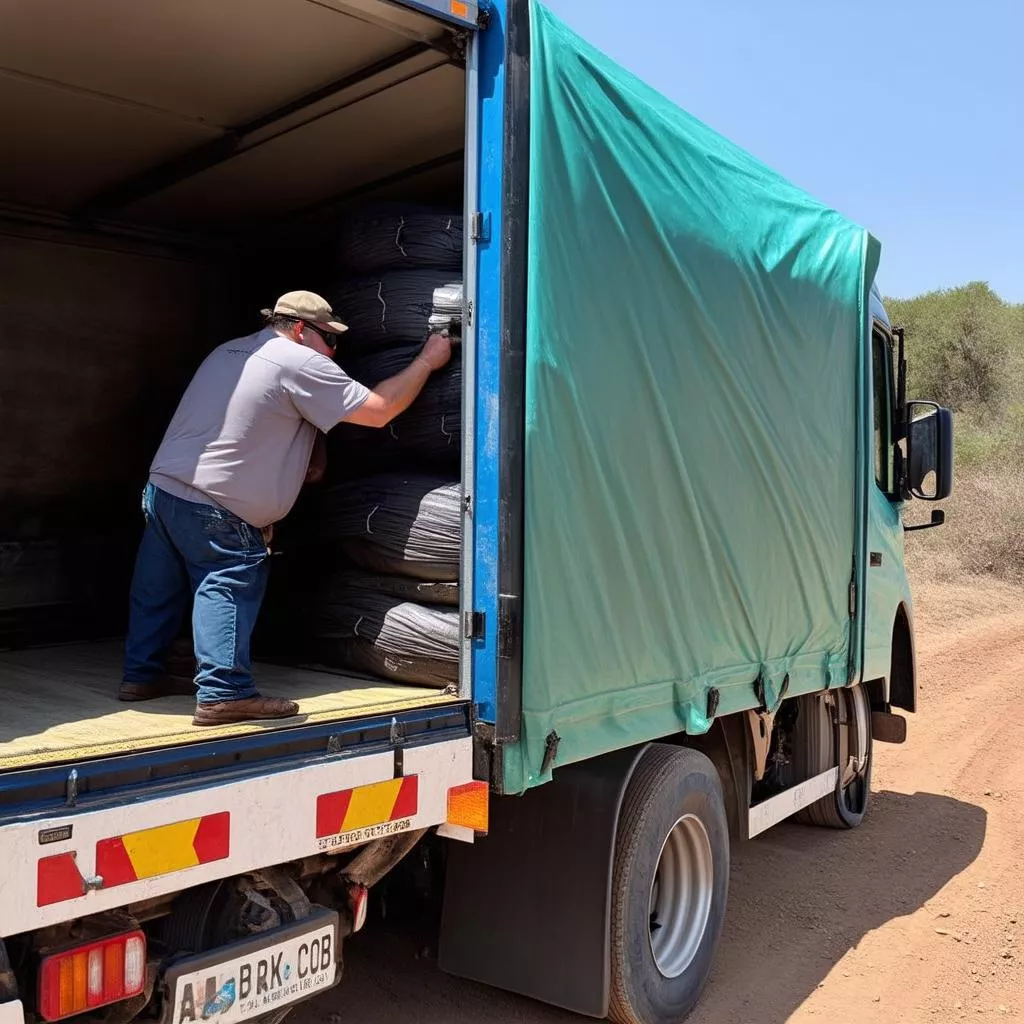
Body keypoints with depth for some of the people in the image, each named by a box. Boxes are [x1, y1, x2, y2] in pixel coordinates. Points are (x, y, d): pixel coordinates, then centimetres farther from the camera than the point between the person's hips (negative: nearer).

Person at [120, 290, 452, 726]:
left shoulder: (229, 351, 16)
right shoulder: (299, 363, -11)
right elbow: (379, 411, -11)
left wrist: (303, 460, 17)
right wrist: (427, 360, -1)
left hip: (162, 487, 9)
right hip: (214, 511, -9)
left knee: (162, 589, 16)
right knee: (228, 588, -6)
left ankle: (141, 674, 27)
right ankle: (223, 693, -8)